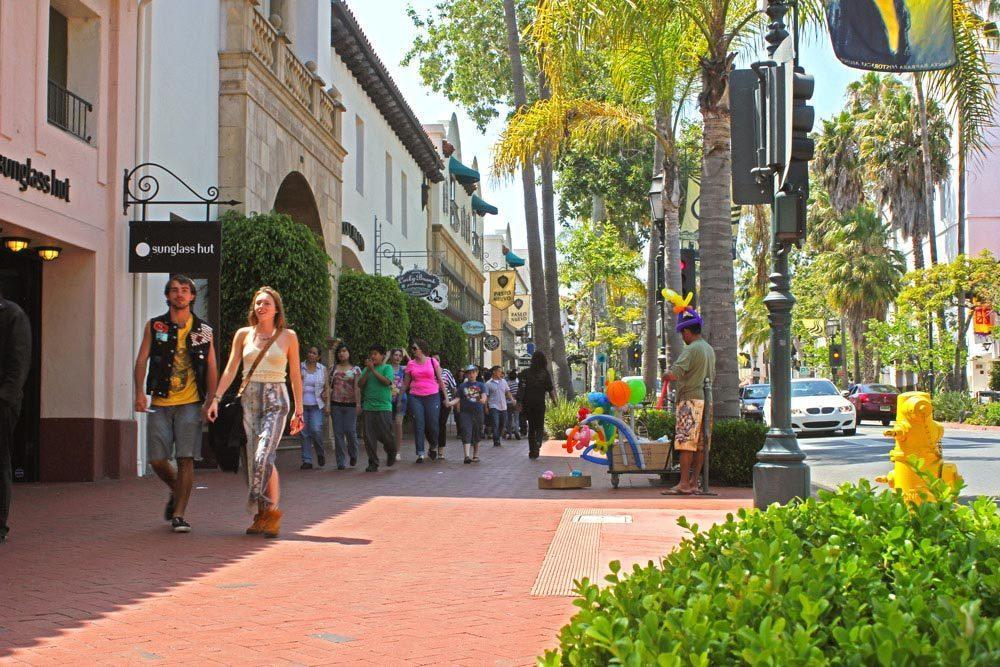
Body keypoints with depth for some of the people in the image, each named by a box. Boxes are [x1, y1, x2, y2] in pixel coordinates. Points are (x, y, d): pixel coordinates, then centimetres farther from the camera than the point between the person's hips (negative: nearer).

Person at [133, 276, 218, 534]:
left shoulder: (203, 331, 8)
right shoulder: (154, 327, 8)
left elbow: (211, 368, 9)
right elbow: (142, 360, 4)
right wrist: (140, 392, -10)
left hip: (190, 403, -1)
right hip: (160, 403, 1)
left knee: (185, 459, -7)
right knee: (157, 459, 1)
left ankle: (178, 515, -1)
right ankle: (177, 492, 31)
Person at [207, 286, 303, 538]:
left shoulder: (288, 336, 4)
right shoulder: (244, 334, 8)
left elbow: (295, 375, 7)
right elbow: (230, 369, 7)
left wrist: (299, 411, 6)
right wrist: (216, 398, -4)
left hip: (275, 400, -3)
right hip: (249, 398, 3)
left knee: (264, 456, -18)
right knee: (252, 459, 1)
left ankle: (272, 511, -7)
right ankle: (262, 516, 9)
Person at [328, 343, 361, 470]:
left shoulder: (355, 369, 5)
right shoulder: (334, 369, 12)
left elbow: (357, 388, -3)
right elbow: (330, 387, 11)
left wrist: (358, 404, -13)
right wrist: (327, 405, 3)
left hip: (350, 404, -2)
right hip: (336, 404, 2)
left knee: (350, 431, -5)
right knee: (338, 433, 0)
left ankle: (353, 455, 23)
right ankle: (341, 462, 4)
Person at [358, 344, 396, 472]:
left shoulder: (387, 368, 3)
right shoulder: (366, 369, 12)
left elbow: (387, 381, -13)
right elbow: (360, 384, 2)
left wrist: (373, 370, -13)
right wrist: (367, 371, -8)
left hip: (384, 407, -3)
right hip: (368, 407, 3)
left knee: (385, 435, -3)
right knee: (369, 437, 0)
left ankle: (391, 452, 29)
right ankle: (373, 463, 7)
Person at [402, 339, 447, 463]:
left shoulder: (432, 361, 4)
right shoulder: (411, 364, 8)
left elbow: (440, 380, 7)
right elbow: (405, 383, 11)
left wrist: (445, 395, 4)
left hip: (432, 397, -1)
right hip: (415, 398, 1)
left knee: (432, 425, -1)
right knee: (418, 426, -3)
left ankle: (433, 447, 26)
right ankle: (420, 453, 1)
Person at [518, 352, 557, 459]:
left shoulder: (526, 372, -1)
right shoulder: (545, 373, -6)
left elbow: (521, 388, -2)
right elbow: (550, 388, -6)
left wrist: (519, 402, 4)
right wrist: (554, 400, 8)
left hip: (528, 403, 2)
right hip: (540, 403, -2)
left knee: (531, 427, 13)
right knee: (540, 426, 7)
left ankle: (531, 451, 13)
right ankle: (537, 445, -19)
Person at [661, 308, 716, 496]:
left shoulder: (691, 350, -12)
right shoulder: (709, 349, 16)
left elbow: (673, 374, -21)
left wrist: (665, 376, -1)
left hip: (691, 399, -9)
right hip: (706, 400, 9)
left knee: (685, 443, -8)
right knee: (700, 444, 9)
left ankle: (684, 484, -10)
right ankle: (694, 482, 12)